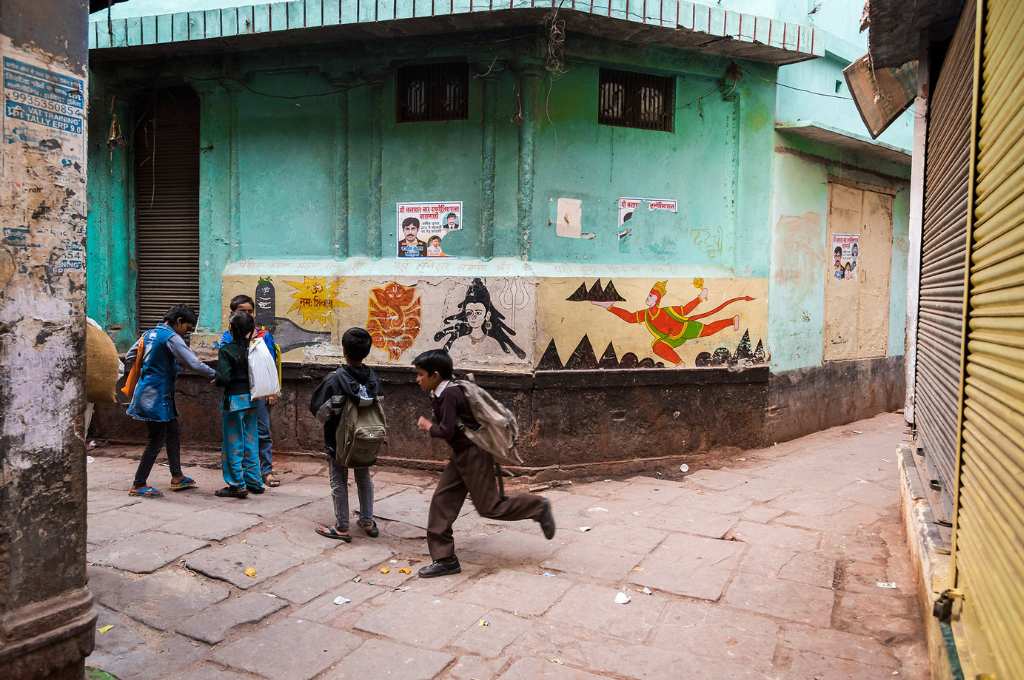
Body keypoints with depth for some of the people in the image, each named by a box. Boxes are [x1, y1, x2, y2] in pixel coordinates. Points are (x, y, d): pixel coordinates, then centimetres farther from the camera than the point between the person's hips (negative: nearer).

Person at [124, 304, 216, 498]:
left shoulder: (149, 333, 11)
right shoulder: (171, 337, -15)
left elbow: (129, 358, 17)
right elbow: (194, 363, -22)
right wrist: (214, 374, -10)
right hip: (156, 395, -10)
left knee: (173, 433, 16)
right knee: (157, 440, -1)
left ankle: (177, 478, 25)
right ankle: (138, 485, 7)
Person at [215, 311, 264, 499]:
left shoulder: (226, 350, -13)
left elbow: (223, 378, -17)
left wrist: (215, 377, 2)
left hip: (234, 400, -5)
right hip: (251, 398, 5)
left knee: (234, 444, 4)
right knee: (250, 441, 14)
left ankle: (237, 485, 9)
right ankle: (254, 482, 21)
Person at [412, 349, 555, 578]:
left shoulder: (450, 394, -21)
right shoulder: (439, 394, 8)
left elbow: (447, 431, -24)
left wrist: (428, 426, -8)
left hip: (474, 454, -10)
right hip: (461, 455, 10)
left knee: (488, 506, -3)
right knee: (441, 501, 5)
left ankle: (539, 507, 14)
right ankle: (444, 559, 11)